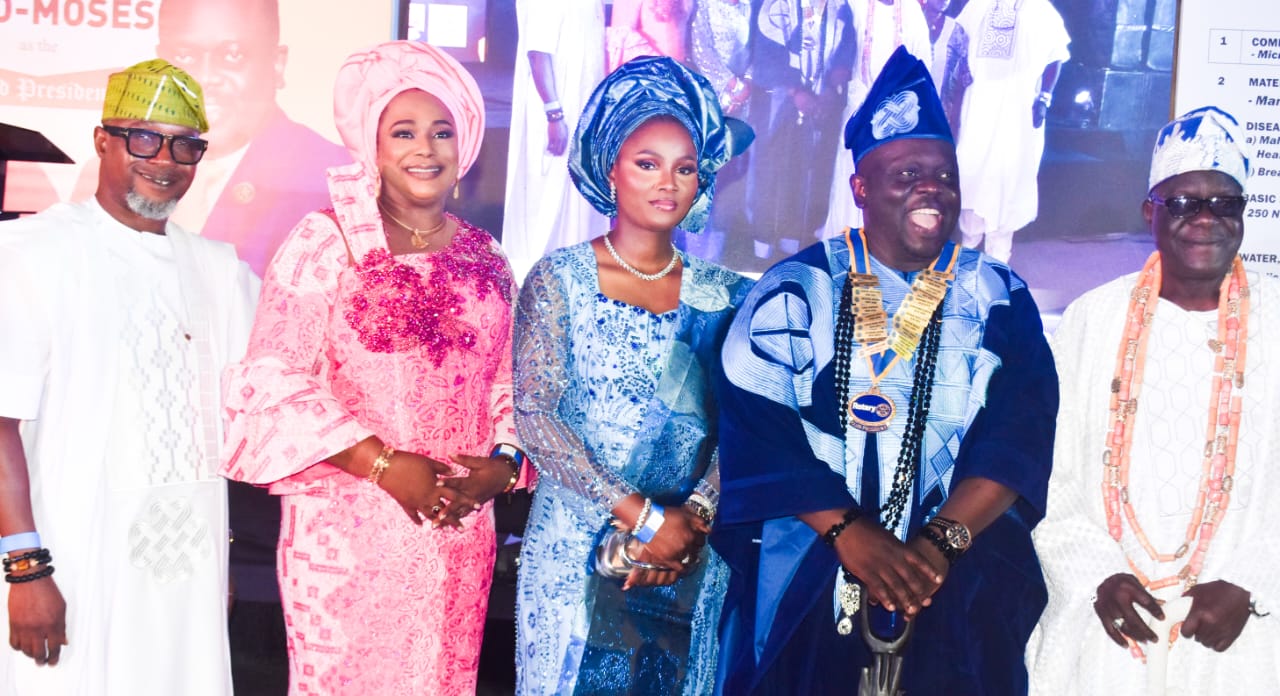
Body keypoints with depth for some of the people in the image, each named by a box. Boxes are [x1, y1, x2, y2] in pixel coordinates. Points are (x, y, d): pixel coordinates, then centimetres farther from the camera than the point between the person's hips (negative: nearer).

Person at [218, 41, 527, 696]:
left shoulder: (486, 260, 10)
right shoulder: (325, 242, -4)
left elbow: (509, 383, 15)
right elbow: (274, 379, -10)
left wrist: (502, 463, -4)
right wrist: (383, 463, -17)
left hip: (459, 532, 4)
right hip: (346, 528, -4)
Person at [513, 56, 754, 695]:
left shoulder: (721, 293, 4)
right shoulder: (560, 278, -3)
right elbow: (534, 415, -12)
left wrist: (691, 519, -16)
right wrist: (642, 518, -16)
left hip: (690, 554, 3)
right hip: (577, 547, -2)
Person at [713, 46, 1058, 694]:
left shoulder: (998, 299, 8)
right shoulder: (795, 290, 4)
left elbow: (1018, 438, -4)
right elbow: (753, 432, -5)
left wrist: (942, 540, -18)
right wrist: (848, 531, -16)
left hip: (958, 545, 1)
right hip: (810, 546, -1)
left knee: (980, 605, -19)